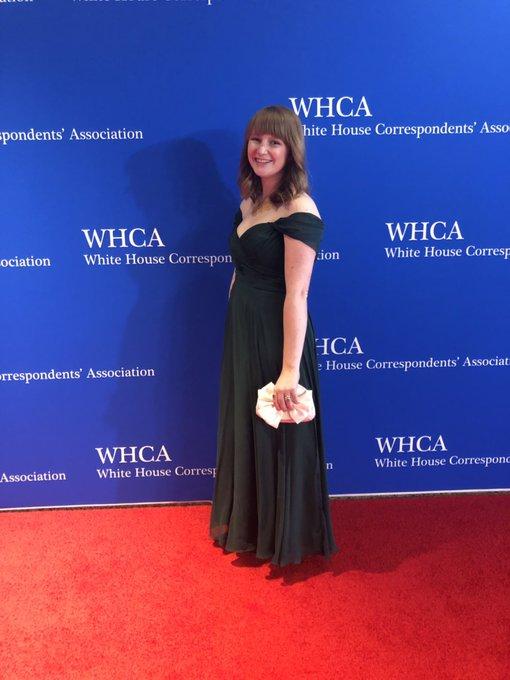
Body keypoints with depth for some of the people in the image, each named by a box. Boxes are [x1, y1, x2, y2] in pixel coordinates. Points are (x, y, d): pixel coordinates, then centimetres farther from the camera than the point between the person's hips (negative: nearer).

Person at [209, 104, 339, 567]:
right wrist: (237, 329, 16)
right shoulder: (250, 201, 8)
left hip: (277, 336, -9)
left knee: (277, 438, 7)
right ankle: (248, 525, 44)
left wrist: (290, 370, -25)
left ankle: (286, 540, 32)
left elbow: (296, 294, -23)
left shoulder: (299, 211, -18)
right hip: (240, 330, 9)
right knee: (243, 430, 21)